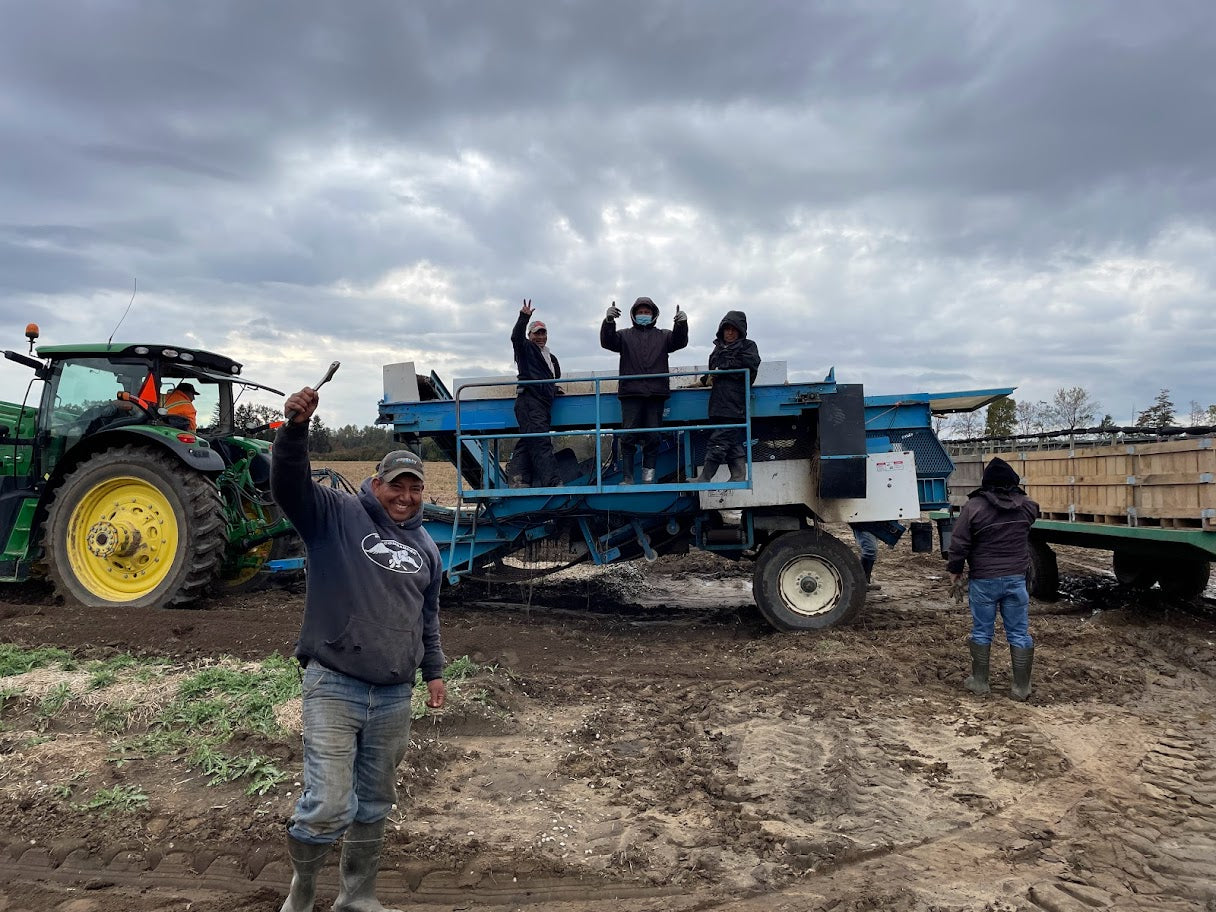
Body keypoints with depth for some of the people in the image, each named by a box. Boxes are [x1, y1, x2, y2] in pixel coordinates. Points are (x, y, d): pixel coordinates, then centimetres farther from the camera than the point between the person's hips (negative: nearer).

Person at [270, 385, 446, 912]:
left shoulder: (425, 546, 14)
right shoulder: (337, 516, -1)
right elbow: (288, 483, -18)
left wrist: (434, 672, 22)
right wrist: (296, 427, -33)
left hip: (394, 697, 5)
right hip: (333, 687, -5)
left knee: (373, 808, 14)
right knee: (328, 806, -9)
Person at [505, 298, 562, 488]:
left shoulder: (551, 357, 27)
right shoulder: (526, 348, 5)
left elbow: (555, 376, 39)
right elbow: (516, 337, -16)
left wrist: (554, 389, 21)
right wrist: (524, 318, -28)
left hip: (543, 404, 8)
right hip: (529, 401, -8)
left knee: (527, 443, 5)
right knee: (541, 441, -15)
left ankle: (517, 480, 4)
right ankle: (553, 483, -23)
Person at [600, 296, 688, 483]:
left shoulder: (663, 336, 18)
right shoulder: (625, 335, 16)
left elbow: (679, 341, 1)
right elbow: (607, 342, -2)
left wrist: (681, 324, -20)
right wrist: (609, 320, -20)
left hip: (656, 393, 1)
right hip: (630, 392, -1)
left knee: (653, 437, 0)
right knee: (628, 436, -6)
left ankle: (648, 477, 5)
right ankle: (627, 477, -4)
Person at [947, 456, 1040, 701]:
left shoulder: (974, 506, -12)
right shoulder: (1025, 506, 0)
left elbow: (959, 543, -10)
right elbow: (1034, 513, 26)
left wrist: (955, 569, 4)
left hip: (984, 580, -2)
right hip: (1016, 579, 3)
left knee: (981, 632, 9)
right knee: (1019, 633, 8)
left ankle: (979, 682, 18)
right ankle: (1021, 687, 13)